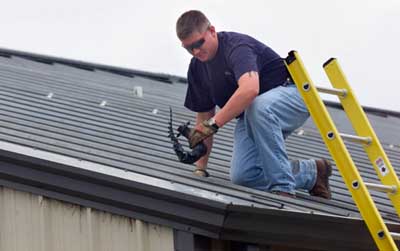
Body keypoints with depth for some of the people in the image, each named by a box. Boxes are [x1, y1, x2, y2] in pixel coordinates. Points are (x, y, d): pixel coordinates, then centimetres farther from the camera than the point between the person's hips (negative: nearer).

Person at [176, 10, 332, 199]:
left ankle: (282, 187, -31)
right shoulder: (197, 68, 2)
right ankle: (311, 172, 4)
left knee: (257, 108, -42)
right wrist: (200, 168, 2)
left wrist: (214, 123, -43)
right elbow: (204, 115, 8)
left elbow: (249, 89, -43)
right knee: (242, 176, -16)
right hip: (249, 115, 8)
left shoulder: (236, 45, -23)